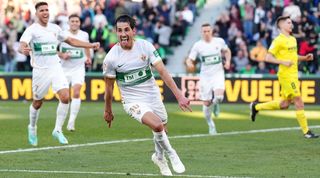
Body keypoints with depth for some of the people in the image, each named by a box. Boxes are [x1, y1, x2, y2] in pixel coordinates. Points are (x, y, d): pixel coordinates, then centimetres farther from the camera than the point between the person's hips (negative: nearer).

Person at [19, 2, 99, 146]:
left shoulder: (55, 28, 8)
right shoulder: (32, 30, -10)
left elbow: (71, 41, 21)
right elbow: (22, 45, -26)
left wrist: (91, 45, 18)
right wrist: (23, 49, -51)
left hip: (56, 68, 4)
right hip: (40, 70, -4)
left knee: (65, 97, -14)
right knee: (37, 103, 7)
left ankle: (58, 130, -1)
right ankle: (32, 128, 35)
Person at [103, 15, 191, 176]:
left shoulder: (145, 46, -10)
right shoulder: (111, 58, -14)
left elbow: (163, 72, -11)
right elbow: (109, 86, -1)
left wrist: (179, 96, -17)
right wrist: (107, 111, 9)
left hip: (153, 96, 3)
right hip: (133, 101, -3)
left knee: (162, 132, 13)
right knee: (157, 126, -26)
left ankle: (159, 156, 47)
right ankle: (170, 154, 2)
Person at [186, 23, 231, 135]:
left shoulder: (219, 41, -2)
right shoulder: (198, 45, -5)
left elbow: (227, 51, 18)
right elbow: (189, 59, -4)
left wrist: (228, 61, 0)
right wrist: (189, 64, -28)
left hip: (218, 73, 0)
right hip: (205, 76, 0)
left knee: (219, 96, -25)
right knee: (206, 103, 1)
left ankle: (215, 104, 14)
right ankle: (211, 125, 23)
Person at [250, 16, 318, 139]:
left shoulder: (293, 40, 15)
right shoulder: (278, 41, -10)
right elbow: (268, 58, -13)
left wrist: (305, 58, 10)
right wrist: (283, 62, -22)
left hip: (293, 75, 9)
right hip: (286, 75, -9)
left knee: (285, 104, 12)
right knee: (298, 101, -8)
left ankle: (256, 107, 27)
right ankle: (306, 132, -3)